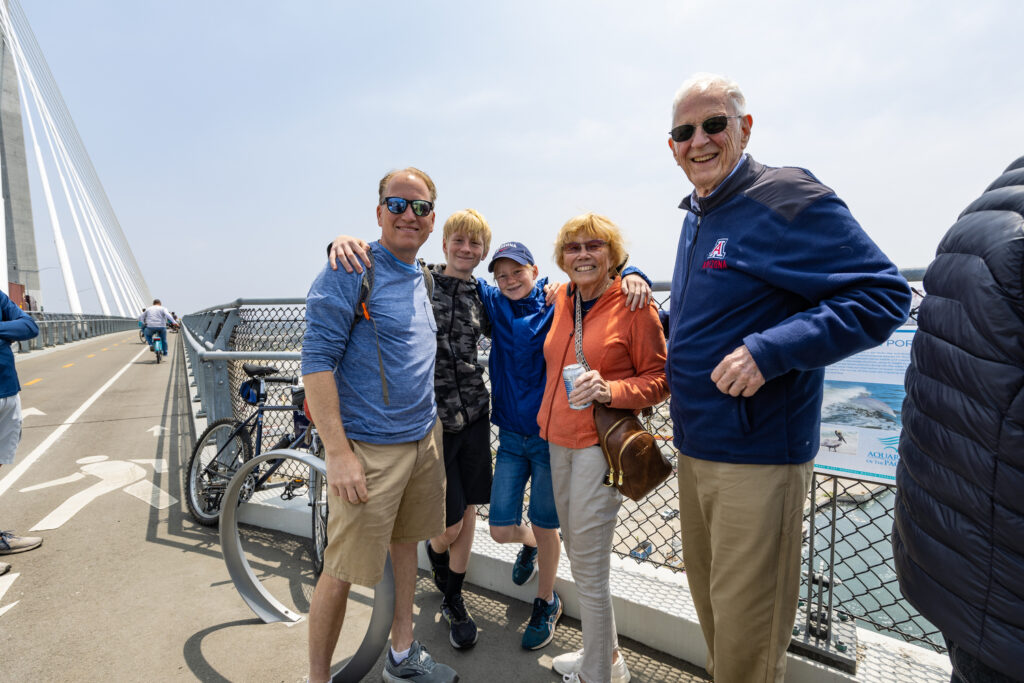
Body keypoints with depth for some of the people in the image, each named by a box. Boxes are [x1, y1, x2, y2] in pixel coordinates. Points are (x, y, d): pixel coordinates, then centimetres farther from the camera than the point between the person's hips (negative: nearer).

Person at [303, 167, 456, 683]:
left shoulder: (421, 277, 11)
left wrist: (432, 426, 16)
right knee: (342, 572, 4)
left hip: (424, 440, 8)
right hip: (368, 447, -7)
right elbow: (316, 360, -16)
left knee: (405, 545, 20)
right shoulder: (351, 270, -12)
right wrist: (339, 452, -21)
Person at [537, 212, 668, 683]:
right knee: (577, 554, 19)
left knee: (589, 567, 2)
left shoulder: (634, 305, -10)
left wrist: (610, 390, -22)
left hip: (599, 445, -7)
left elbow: (658, 379, -8)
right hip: (559, 441, 7)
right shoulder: (562, 299, 8)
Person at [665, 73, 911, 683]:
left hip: (758, 457, -8)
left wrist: (769, 351, -25)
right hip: (694, 450, 8)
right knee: (711, 607, 24)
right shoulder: (695, 215, 12)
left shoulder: (789, 199, -13)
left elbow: (884, 294, -16)